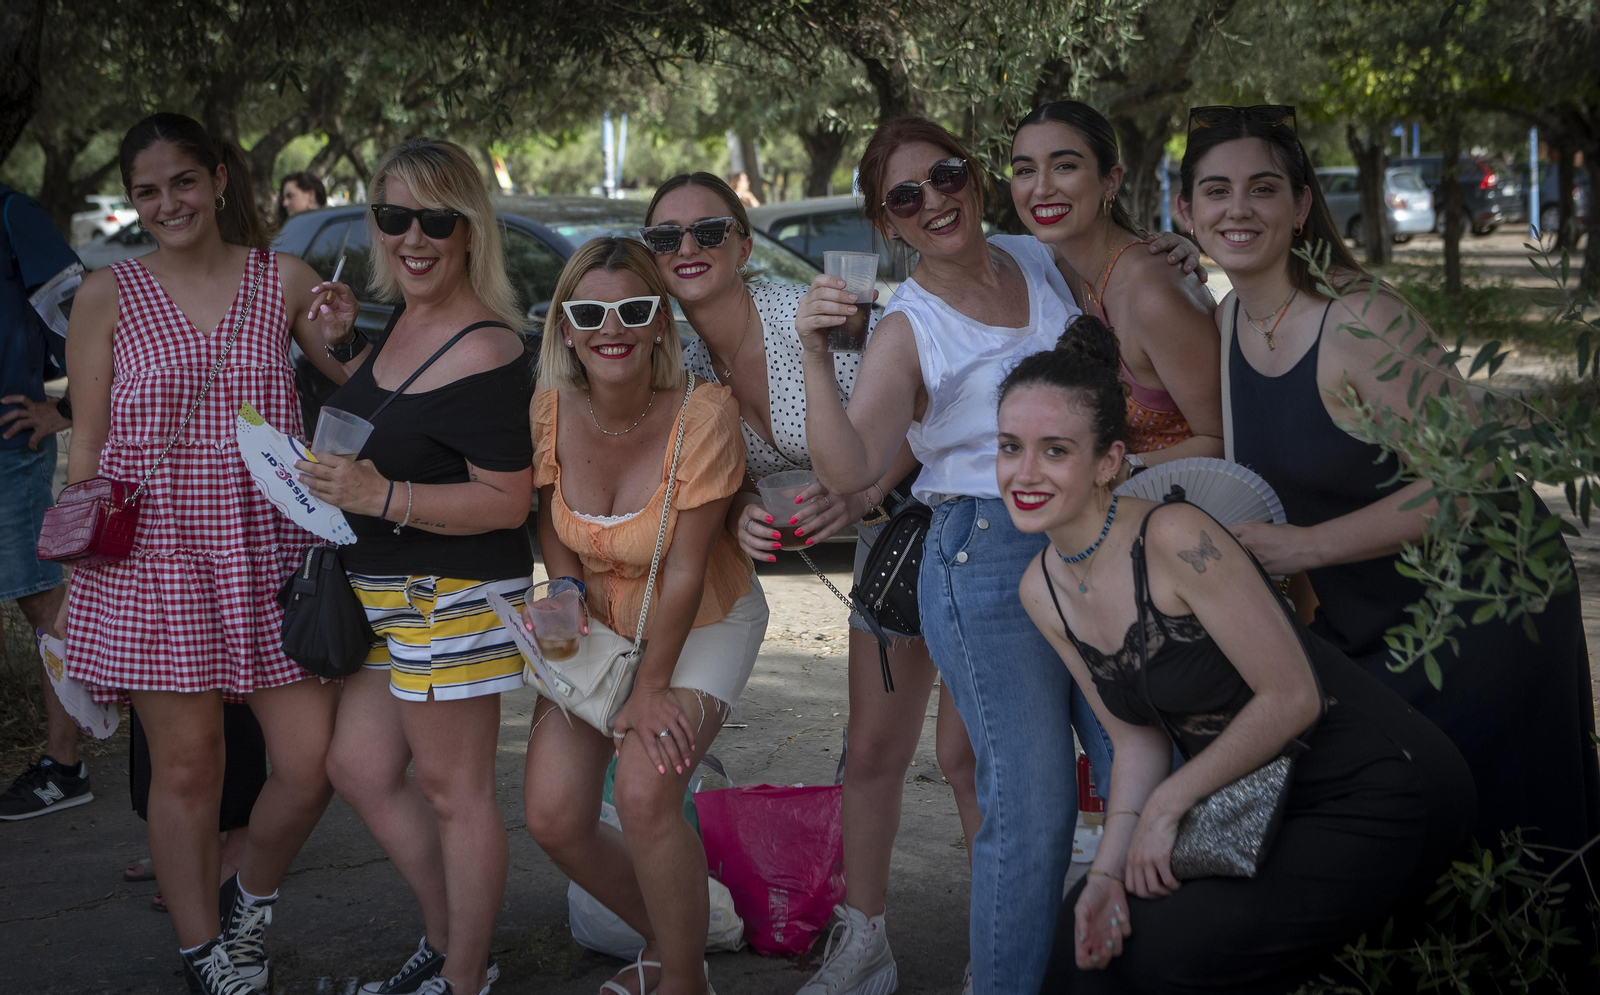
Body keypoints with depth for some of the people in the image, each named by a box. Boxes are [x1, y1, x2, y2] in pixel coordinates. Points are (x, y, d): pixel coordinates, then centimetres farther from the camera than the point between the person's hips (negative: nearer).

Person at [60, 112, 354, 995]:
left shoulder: (284, 281, 6)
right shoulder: (108, 296, 3)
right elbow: (85, 444, 6)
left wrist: (348, 335, -9)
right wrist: (75, 554, -1)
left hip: (268, 551, 2)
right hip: (153, 557, -1)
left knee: (312, 765, -1)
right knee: (186, 765, 5)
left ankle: (249, 896, 28)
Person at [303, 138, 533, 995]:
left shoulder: (482, 353, -21)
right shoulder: (397, 320, 8)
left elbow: (507, 501, -22)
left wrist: (381, 496, -29)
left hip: (455, 596, -10)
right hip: (381, 593, 10)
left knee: (451, 790, 2)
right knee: (360, 769, 15)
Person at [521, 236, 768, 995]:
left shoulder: (702, 414, -25)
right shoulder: (549, 411, -14)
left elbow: (684, 571, -20)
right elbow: (554, 540, 0)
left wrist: (652, 689, -16)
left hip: (700, 627, -4)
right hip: (597, 625, 4)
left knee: (643, 789, -26)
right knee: (552, 815, -7)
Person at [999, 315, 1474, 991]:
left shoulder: (1175, 539, -24)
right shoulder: (1042, 592, 0)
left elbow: (1292, 696, -20)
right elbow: (1138, 739, 5)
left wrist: (1166, 804, -13)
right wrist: (1109, 867, -10)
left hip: (1379, 793, -7)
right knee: (1084, 934, 0)